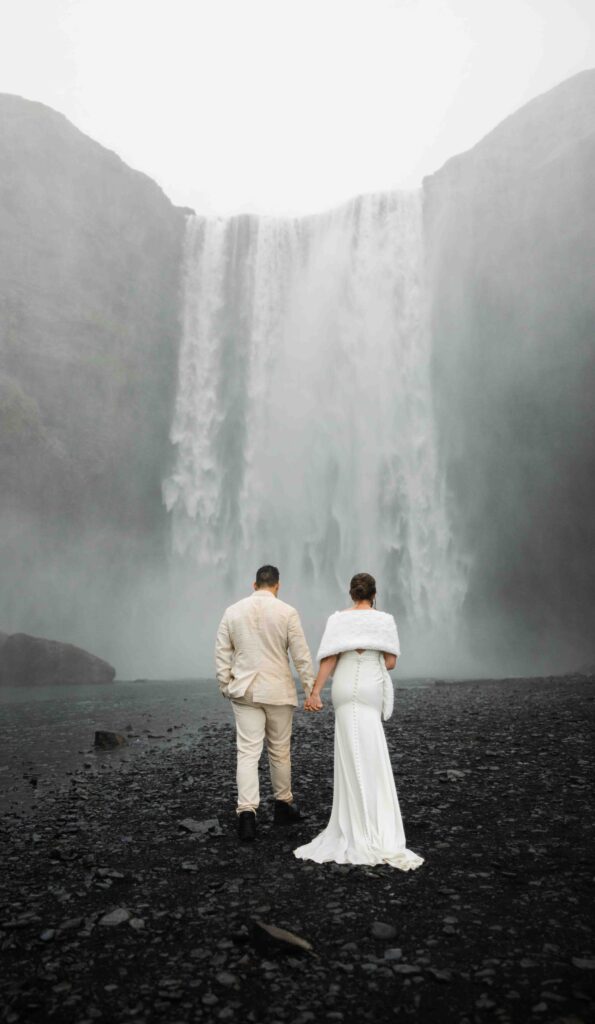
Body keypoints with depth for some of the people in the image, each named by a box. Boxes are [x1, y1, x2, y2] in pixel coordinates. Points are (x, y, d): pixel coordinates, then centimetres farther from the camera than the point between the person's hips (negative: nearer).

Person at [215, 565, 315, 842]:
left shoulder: (233, 611, 1)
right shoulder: (287, 612, -7)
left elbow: (222, 652, 4)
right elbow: (301, 655, -7)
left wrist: (225, 684, 14)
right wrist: (310, 688, 0)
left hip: (244, 691, 1)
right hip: (278, 691, -1)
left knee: (248, 752, 1)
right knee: (280, 751, 14)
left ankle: (246, 812, -10)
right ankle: (283, 805, 29)